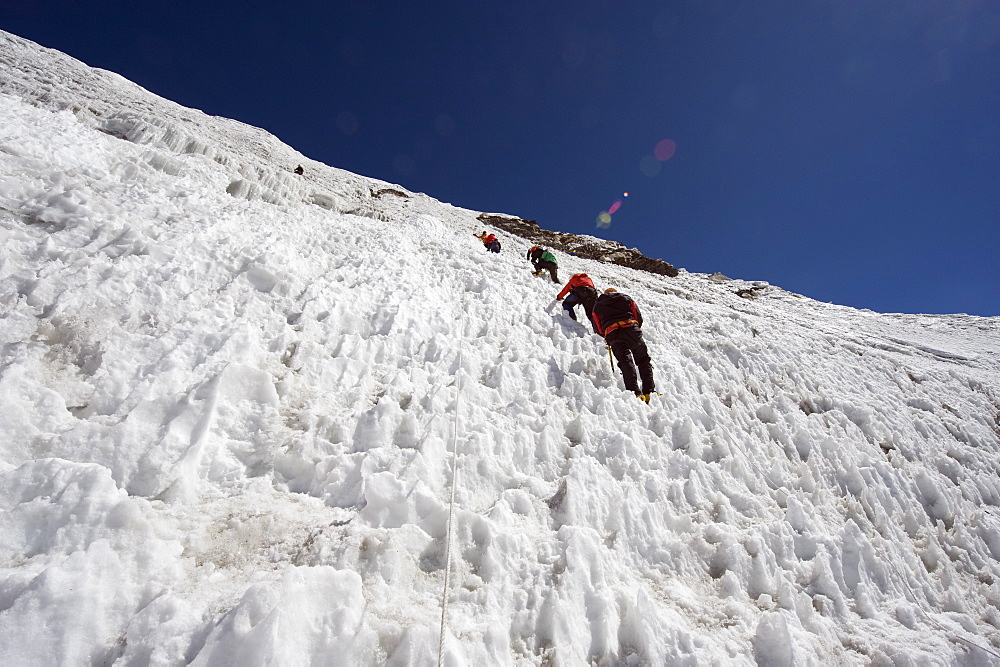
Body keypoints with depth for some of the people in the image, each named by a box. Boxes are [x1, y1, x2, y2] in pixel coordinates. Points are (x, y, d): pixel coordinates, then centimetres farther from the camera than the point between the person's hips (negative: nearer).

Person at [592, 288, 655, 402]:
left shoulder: (597, 304, 27)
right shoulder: (626, 298, 27)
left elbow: (598, 329, 21)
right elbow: (639, 317, 19)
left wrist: (607, 337, 37)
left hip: (612, 334, -1)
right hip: (632, 329, 1)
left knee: (626, 362, -10)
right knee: (643, 360, 11)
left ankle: (635, 393, -26)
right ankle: (649, 392, 2)